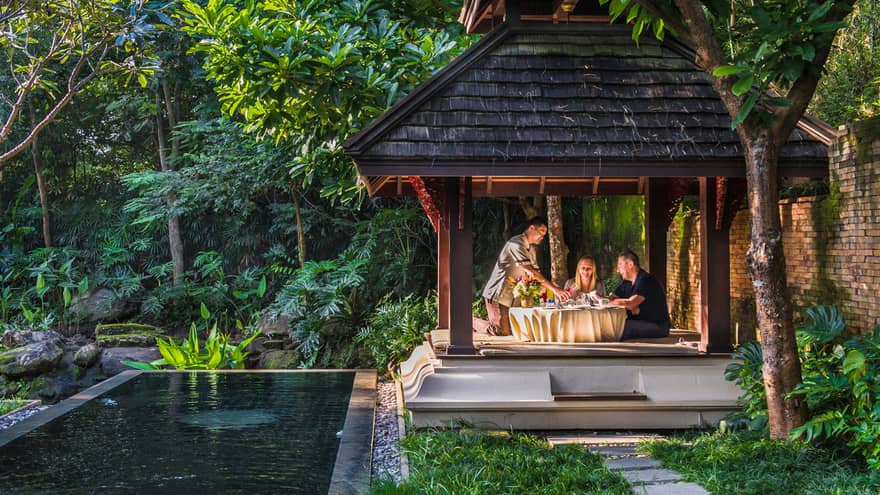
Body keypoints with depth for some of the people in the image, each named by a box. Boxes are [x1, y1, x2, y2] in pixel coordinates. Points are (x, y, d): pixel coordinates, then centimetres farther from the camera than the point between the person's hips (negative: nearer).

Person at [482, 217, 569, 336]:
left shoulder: (531, 249, 14)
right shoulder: (516, 243, -18)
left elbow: (536, 273, 11)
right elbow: (529, 270, -28)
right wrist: (554, 289, -31)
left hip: (511, 295, 10)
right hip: (498, 294, -10)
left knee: (514, 330, 9)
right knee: (503, 332, -13)